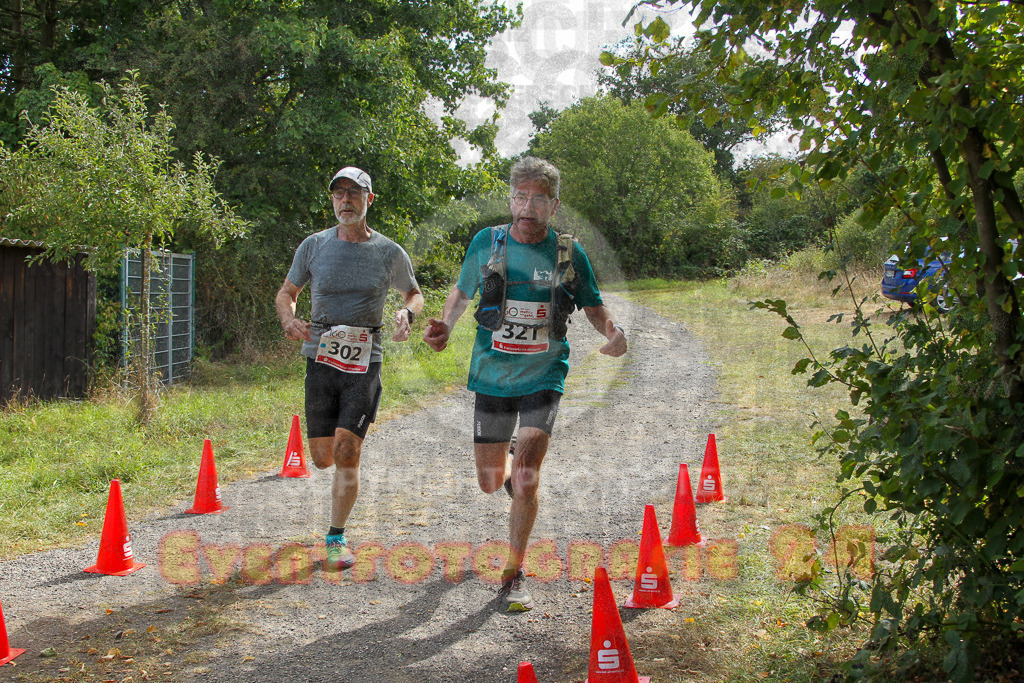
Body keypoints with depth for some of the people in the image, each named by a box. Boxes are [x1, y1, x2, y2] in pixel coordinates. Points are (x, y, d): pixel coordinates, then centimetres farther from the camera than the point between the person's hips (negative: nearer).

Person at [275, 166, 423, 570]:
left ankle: (337, 539, 4)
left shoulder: (389, 253, 1)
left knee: (346, 452, -12)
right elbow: (286, 294, 14)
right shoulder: (314, 246, 3)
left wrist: (407, 314, -7)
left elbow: (414, 294, 17)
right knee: (323, 458, 4)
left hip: (364, 363, -2)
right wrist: (288, 319, -9)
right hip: (321, 359, 2)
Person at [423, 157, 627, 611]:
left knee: (526, 476, -13)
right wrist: (445, 325, -11)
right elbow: (463, 291, 9)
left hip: (543, 377, -1)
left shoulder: (569, 253, -6)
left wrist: (612, 330, -16)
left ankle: (513, 575, 3)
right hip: (492, 375, 2)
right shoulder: (487, 242, -5)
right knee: (491, 482, 9)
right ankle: (509, 464, 49)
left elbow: (592, 305, 6)